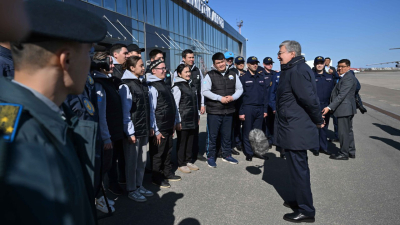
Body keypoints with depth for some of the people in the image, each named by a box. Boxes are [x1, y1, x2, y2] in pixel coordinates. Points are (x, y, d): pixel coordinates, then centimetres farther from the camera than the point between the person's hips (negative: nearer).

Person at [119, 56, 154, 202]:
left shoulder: (143, 85, 13)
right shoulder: (125, 86, -10)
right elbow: (125, 111, -14)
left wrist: (151, 126, 13)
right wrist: (130, 132, -15)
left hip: (144, 130, 7)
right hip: (133, 132, -7)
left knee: (142, 160, 15)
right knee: (132, 161, 5)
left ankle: (139, 186, 31)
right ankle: (131, 190, 20)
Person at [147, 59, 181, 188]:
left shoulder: (165, 85, 14)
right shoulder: (152, 87, -14)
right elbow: (150, 110, -18)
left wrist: (175, 122, 16)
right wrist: (156, 131, -17)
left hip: (169, 126, 8)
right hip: (159, 128, -8)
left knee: (168, 151, 19)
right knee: (158, 153, 6)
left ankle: (168, 173, 34)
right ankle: (157, 177, 21)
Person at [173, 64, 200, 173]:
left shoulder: (191, 85, 14)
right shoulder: (177, 87, -9)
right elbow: (175, 105, -12)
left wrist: (198, 116, 17)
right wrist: (178, 121, -15)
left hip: (193, 119, 7)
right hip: (183, 120, -7)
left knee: (191, 141, 13)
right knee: (182, 142, 4)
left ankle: (189, 161, 27)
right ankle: (181, 164, 16)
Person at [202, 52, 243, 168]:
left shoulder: (233, 75, 9)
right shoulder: (210, 75, -4)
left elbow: (240, 89, 11)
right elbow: (205, 91, -11)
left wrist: (233, 97, -10)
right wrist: (220, 98, -17)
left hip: (229, 110, 4)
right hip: (214, 111, -4)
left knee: (227, 135, 15)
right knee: (212, 135, 3)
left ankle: (227, 155, 31)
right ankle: (211, 157, 17)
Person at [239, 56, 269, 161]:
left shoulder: (261, 77, 13)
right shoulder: (243, 78, 1)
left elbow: (265, 94, 13)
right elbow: (240, 95, -3)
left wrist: (265, 109, 6)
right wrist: (241, 112, -9)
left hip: (260, 108, 4)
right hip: (248, 108, -4)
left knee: (258, 131, 10)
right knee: (247, 132, 2)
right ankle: (249, 152, 13)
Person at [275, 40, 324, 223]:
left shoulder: (298, 71, -19)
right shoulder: (292, 70, 14)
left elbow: (310, 99, -23)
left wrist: (318, 121, -10)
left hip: (296, 130, -11)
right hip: (294, 129, 11)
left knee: (298, 169, 0)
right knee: (299, 167, 20)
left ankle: (306, 211, 15)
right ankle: (302, 201, 36)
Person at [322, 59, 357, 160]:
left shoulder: (348, 78, -16)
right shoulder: (344, 77, 17)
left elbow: (341, 95, -24)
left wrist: (330, 107, -27)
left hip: (344, 109, -11)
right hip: (348, 109, 11)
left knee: (343, 132, -3)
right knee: (348, 131, 17)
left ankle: (344, 154, 7)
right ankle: (351, 152, 27)